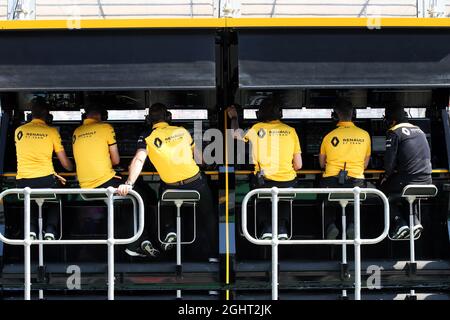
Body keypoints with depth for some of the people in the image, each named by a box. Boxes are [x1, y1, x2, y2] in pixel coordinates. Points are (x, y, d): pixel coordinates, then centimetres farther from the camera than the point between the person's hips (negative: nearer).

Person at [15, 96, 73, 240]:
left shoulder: (19, 131, 8)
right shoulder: (52, 132, 2)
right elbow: (65, 163, 8)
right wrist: (74, 169, 26)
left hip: (23, 181, 2)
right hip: (46, 179, -2)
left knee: (30, 206, 28)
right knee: (54, 205, 26)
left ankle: (31, 229, -2)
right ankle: (50, 231, 0)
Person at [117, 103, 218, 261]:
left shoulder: (147, 137, -4)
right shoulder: (182, 131, 4)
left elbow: (139, 160, -20)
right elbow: (198, 156, 15)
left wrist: (129, 183, -29)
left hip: (172, 187, 0)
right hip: (196, 181, 1)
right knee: (208, 218, 18)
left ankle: (171, 230, 10)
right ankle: (211, 255, 16)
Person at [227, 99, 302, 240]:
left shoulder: (257, 129, 2)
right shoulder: (290, 131, 5)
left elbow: (237, 135, 25)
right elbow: (298, 165, 6)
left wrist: (233, 118, 43)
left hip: (265, 181, -1)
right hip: (288, 182, 1)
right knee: (284, 202, 30)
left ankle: (267, 229, 10)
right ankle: (282, 228, 13)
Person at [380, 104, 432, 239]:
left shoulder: (394, 133, -5)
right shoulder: (419, 131, 17)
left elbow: (389, 161, -11)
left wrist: (386, 176, 9)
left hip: (408, 180, -6)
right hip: (426, 181, 7)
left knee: (384, 191, 18)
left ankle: (400, 223, -1)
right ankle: (415, 222, 12)